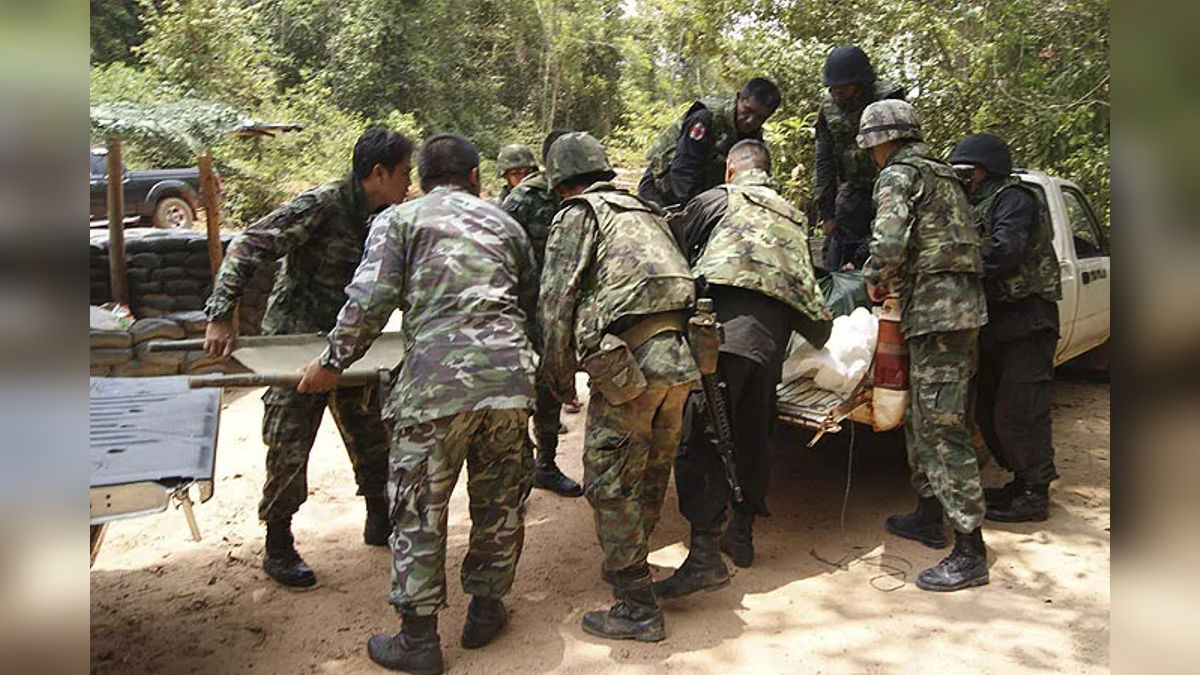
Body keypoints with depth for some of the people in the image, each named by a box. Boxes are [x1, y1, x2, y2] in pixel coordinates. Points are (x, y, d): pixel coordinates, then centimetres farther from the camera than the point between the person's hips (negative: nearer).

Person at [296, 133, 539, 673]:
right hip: (509, 372, 4)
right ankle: (486, 609, 31)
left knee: (419, 509, 7)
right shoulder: (505, 223, 22)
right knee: (500, 500, 17)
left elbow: (369, 304, -2)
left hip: (436, 378, -4)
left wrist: (332, 363, 12)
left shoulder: (398, 219, 10)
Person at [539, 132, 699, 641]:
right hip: (679, 356, 8)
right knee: (651, 476, 20)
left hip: (628, 363, -8)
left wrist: (560, 379, 5)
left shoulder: (578, 214, 4)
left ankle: (637, 609, 6)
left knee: (609, 484, 1)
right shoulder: (647, 213, 25)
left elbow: (557, 302, -4)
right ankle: (628, 567, 38)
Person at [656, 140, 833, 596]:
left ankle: (705, 553, -20)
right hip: (772, 338, 7)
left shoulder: (714, 200, 15)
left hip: (725, 327, -6)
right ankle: (742, 534, 28)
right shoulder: (792, 217, 31)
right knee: (752, 437, 16)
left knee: (699, 438, -11)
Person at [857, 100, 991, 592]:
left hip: (937, 310, -10)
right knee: (921, 418, 19)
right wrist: (896, 282, 22)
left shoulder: (898, 175, -7)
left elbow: (889, 244, -22)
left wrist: (875, 280, -3)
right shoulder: (941, 174, 23)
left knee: (941, 426, -9)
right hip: (961, 304, 10)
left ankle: (970, 552, -6)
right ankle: (929, 515, 30)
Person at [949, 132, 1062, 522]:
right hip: (996, 326, 10)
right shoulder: (976, 208, 22)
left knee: (1017, 413, -8)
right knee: (989, 411, 12)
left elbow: (1004, 250, -24)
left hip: (1027, 324, -10)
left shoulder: (1014, 200, -7)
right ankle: (1022, 481, 24)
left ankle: (1035, 496, 2)